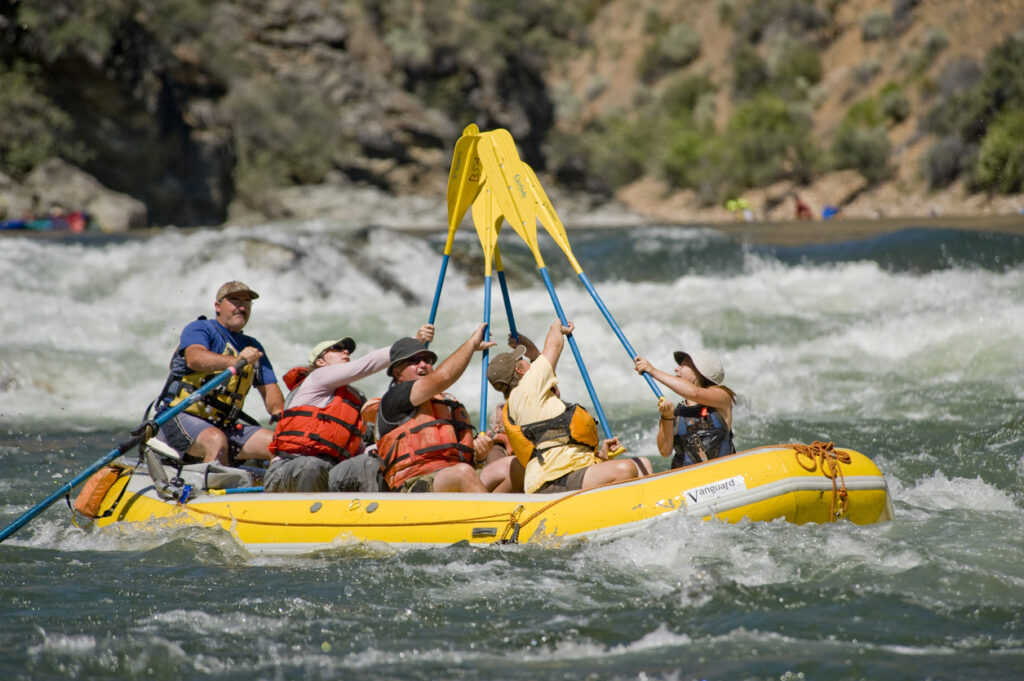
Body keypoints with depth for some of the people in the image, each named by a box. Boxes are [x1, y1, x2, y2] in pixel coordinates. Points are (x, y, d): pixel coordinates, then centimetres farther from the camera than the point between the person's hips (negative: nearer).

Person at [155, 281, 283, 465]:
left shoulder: (252, 347, 21)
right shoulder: (200, 329, 1)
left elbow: (270, 389, 15)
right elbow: (194, 359, -21)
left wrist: (279, 413, -9)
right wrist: (236, 361, -39)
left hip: (225, 426, 6)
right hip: (182, 418, -6)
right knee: (216, 440, -38)